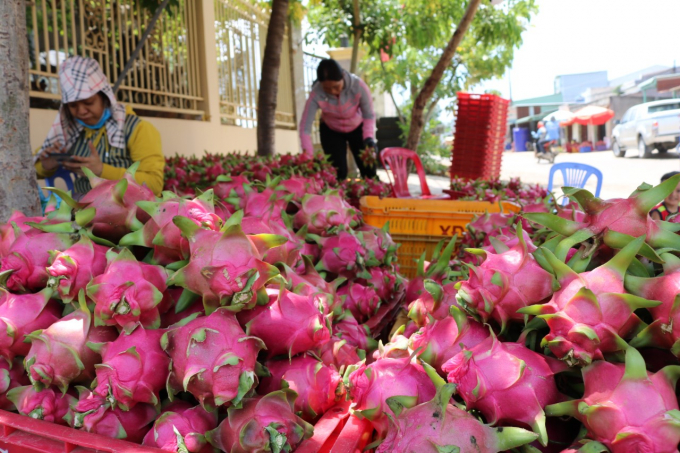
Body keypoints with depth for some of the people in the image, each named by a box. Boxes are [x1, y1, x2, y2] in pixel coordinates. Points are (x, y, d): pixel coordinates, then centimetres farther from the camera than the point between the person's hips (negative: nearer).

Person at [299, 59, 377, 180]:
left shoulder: (358, 85, -33)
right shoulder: (316, 94, -33)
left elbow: (369, 115, -20)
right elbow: (305, 128, -31)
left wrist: (369, 137, -37)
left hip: (357, 128, 1)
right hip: (331, 131, 0)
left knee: (369, 171, -2)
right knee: (338, 173, -10)